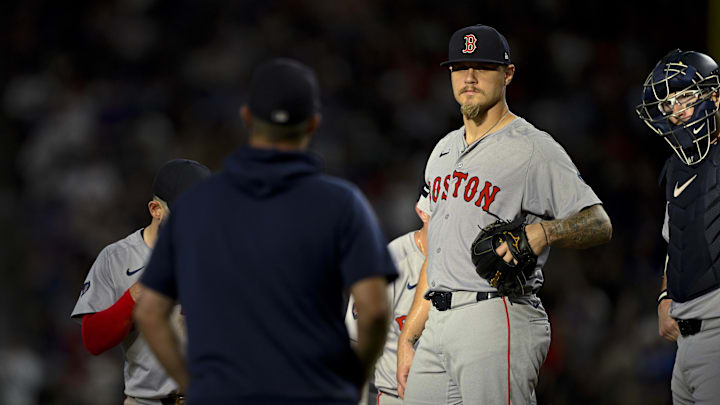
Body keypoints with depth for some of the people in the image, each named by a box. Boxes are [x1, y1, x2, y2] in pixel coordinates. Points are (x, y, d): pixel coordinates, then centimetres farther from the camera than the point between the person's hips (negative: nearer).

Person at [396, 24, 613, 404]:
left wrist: (543, 231, -28)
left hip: (498, 322, -7)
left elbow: (599, 223, -9)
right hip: (437, 326, 7)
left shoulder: (533, 149, -2)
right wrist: (408, 338, 19)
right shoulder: (444, 150, 22)